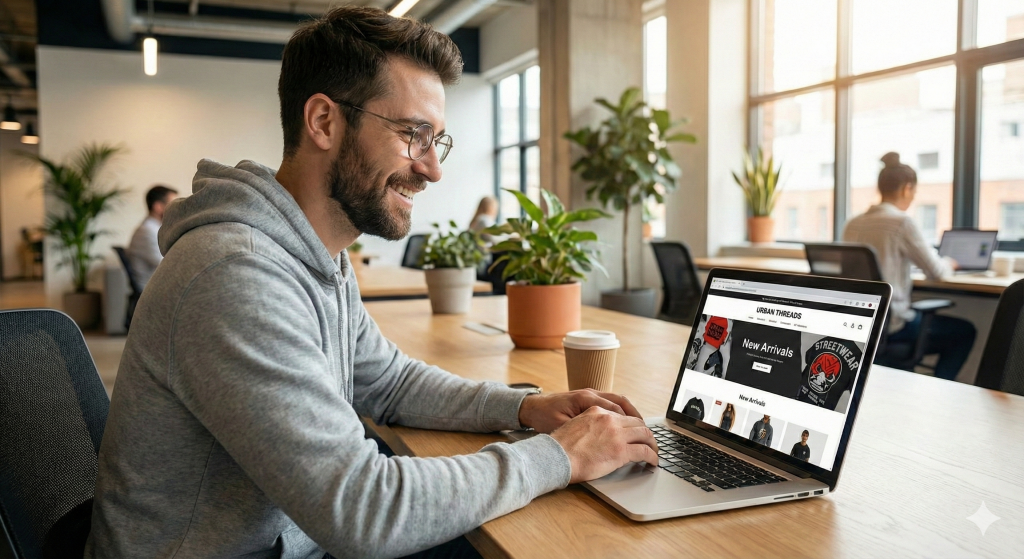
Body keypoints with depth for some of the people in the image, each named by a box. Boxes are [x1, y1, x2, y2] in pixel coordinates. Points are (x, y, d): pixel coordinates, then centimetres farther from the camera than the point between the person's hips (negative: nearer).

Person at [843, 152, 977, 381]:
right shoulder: (901, 222, -15)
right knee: (964, 331, 17)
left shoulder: (852, 224, 5)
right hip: (889, 323, -7)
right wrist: (948, 264, 16)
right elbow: (935, 271, -7)